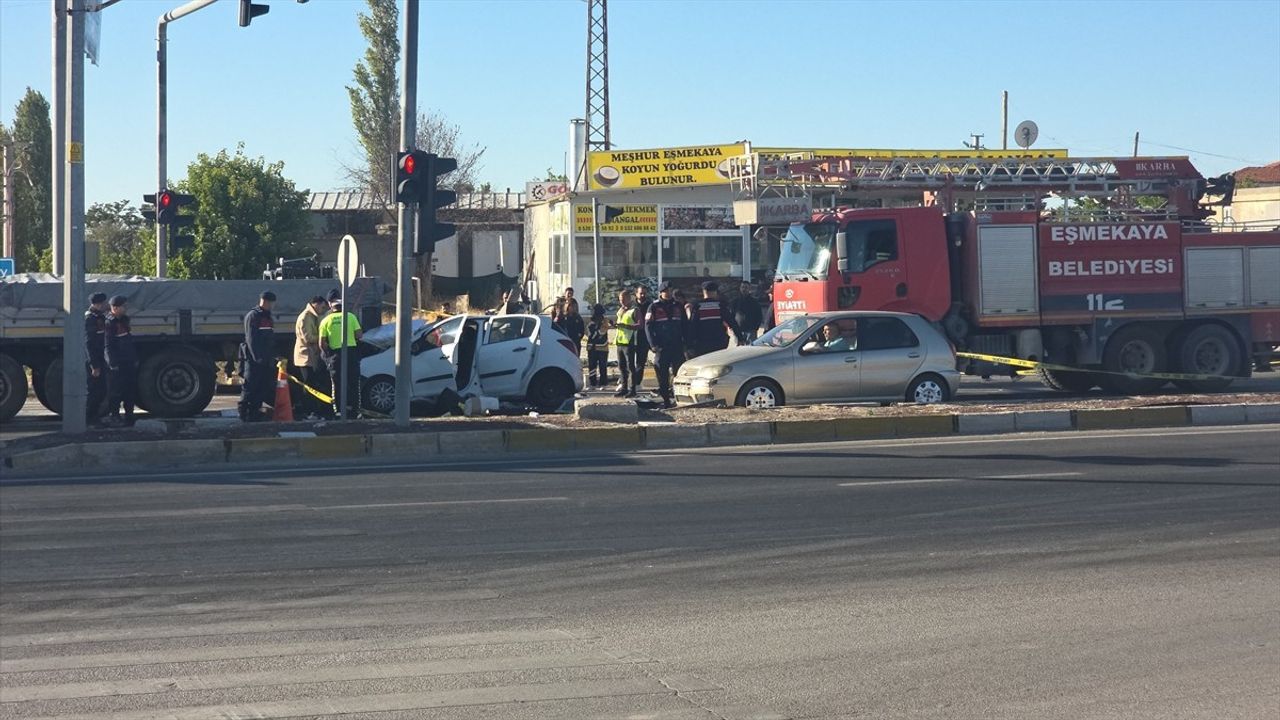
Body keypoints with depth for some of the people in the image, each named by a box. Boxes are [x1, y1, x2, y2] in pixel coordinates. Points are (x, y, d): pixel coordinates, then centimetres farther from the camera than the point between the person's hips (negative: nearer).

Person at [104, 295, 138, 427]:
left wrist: (135, 359, 19)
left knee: (131, 391, 11)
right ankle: (114, 418, 0)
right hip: (117, 365, -9)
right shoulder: (110, 323, -11)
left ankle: (129, 418, 18)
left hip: (129, 363, 9)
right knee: (116, 392, -4)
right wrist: (113, 364, -19)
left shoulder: (125, 320, 16)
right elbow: (108, 346, -15)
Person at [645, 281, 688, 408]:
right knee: (662, 375, -1)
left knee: (679, 373, -4)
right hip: (662, 347, -2)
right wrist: (653, 344, -11)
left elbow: (684, 326, 16)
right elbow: (648, 326, -2)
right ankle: (665, 400, 4)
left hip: (677, 346, 2)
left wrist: (685, 342, 6)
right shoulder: (654, 308, 3)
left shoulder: (678, 307, 13)